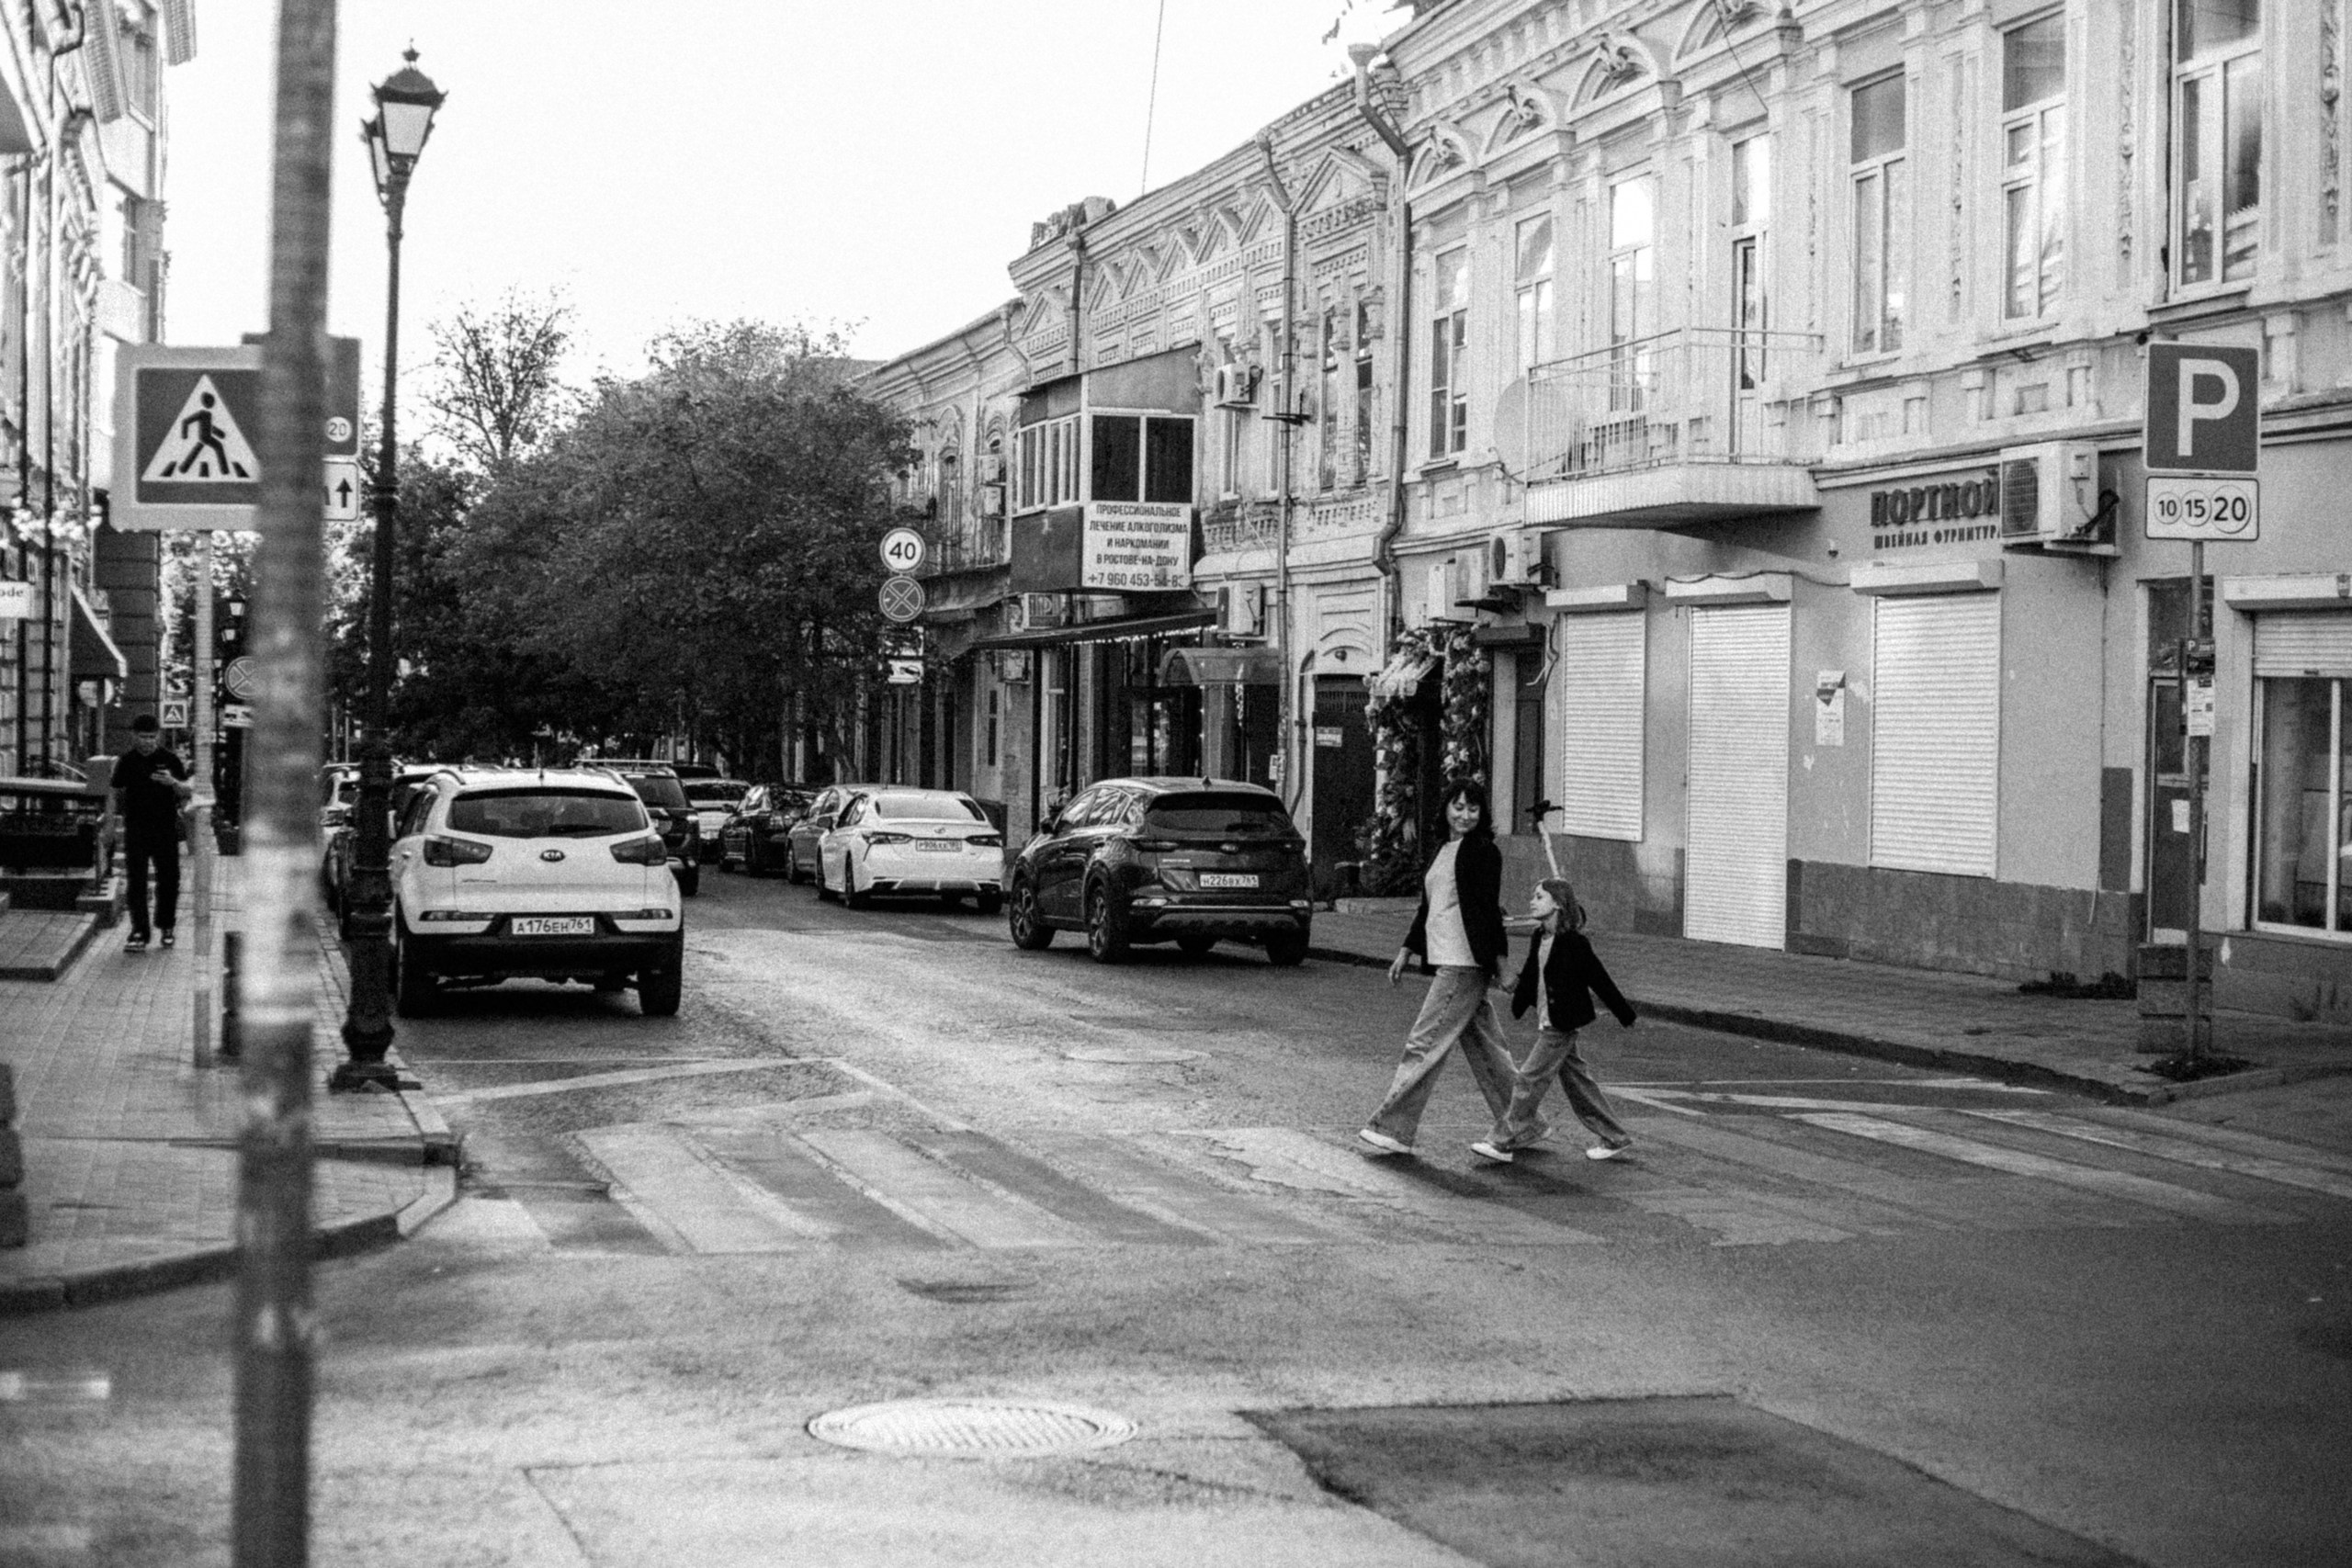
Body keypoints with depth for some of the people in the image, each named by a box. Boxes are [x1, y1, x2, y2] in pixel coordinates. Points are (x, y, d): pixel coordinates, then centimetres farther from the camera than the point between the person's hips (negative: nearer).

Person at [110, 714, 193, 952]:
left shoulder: (169, 759, 1)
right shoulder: (126, 762, 4)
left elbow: (188, 791, -1)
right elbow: (118, 794, 14)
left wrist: (173, 782, -19)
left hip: (166, 827, 0)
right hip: (136, 829, 0)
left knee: (168, 879, 6)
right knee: (137, 881, -5)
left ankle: (166, 926, 25)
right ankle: (139, 933, -4)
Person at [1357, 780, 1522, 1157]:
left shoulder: (1483, 851, -7)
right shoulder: (1442, 851, 18)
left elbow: (1490, 908, -12)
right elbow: (1427, 907, 24)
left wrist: (1499, 959, -15)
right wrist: (1405, 953, 23)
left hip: (1466, 963, -9)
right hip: (1445, 960, 9)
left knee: (1425, 1042, -8)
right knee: (1481, 1045, 12)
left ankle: (1393, 1128, -6)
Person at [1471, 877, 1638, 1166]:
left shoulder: (1573, 942, -16)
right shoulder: (1540, 940, 8)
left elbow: (1599, 980, -11)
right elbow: (1530, 978, 18)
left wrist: (1624, 1013, -5)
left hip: (1562, 1025, -9)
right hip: (1548, 1023, 9)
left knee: (1531, 1078, -8)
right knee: (1577, 1080, 13)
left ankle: (1503, 1141, -4)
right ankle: (1615, 1137, 22)